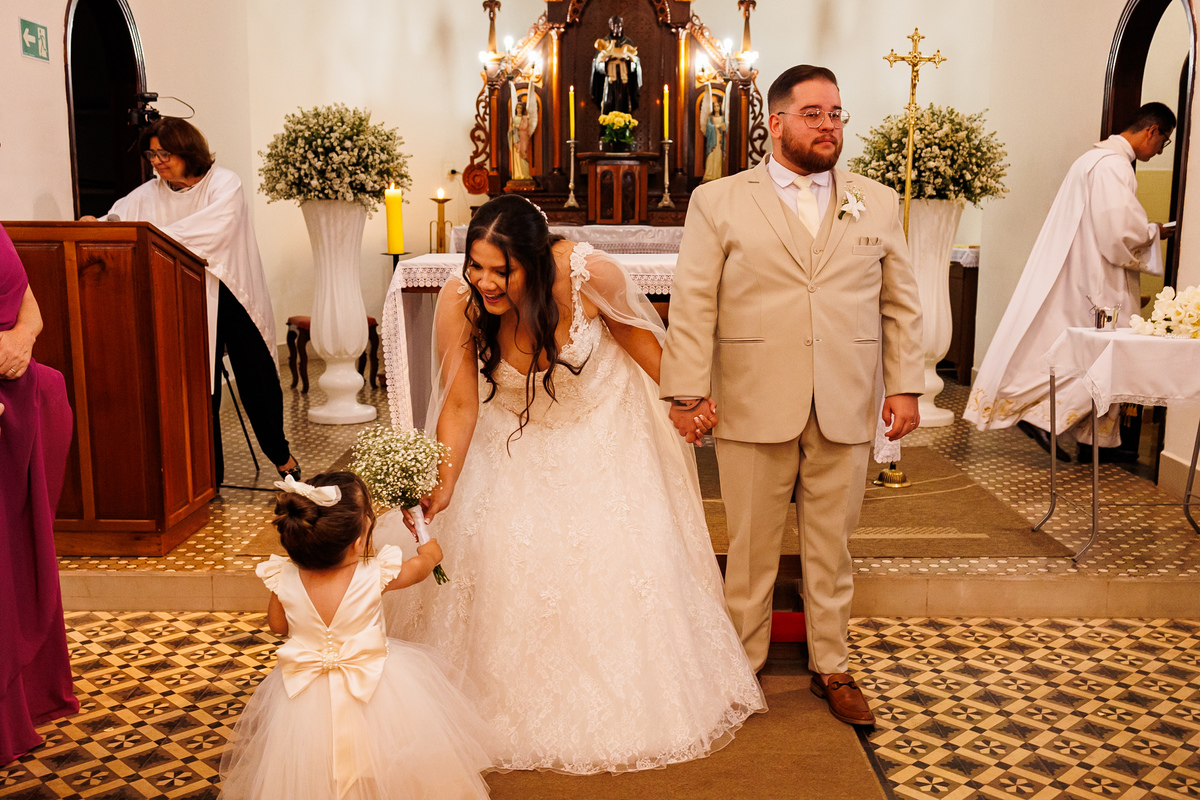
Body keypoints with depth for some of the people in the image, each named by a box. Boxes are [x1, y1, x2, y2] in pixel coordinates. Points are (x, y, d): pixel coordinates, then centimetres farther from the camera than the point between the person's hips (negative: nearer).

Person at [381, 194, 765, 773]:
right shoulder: (458, 302, -28)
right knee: (507, 567, -1)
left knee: (620, 563, 6)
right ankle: (523, 711, 26)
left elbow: (637, 334, -9)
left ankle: (622, 709, 33)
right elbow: (460, 405, -19)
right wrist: (442, 488, -29)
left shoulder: (591, 274, -31)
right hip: (516, 446, 1)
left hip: (602, 432, 0)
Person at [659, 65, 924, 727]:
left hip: (845, 415, 2)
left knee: (831, 549, 13)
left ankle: (831, 667, 30)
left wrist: (905, 386, 5)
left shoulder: (877, 204, 11)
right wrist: (686, 393, -8)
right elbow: (691, 305, -2)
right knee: (751, 549, 9)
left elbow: (901, 304, 12)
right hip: (753, 412, -2)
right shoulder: (718, 202, 2)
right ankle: (743, 666, 26)